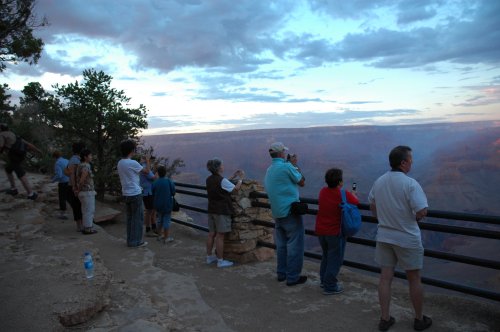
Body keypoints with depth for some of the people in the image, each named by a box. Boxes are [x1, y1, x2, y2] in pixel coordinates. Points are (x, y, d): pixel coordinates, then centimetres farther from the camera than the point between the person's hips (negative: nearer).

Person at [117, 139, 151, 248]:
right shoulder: (132, 163, -18)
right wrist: (147, 159, 7)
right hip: (135, 194, -8)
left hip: (126, 194, 8)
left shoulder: (120, 163, 7)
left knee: (130, 217, 16)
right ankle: (135, 241, 7)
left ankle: (130, 240, 22)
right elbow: (147, 171, -8)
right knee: (138, 218, 2)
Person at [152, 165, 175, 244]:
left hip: (158, 205, 3)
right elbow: (173, 192, -8)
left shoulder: (155, 183, -8)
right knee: (167, 220, 4)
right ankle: (166, 238, 9)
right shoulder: (169, 182, -14)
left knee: (159, 219, 19)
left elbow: (153, 194, -1)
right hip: (167, 204, -3)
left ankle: (159, 235, 30)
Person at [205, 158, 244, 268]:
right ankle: (220, 261, 5)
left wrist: (232, 177, 22)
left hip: (212, 210, 8)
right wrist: (240, 178, 7)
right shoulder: (222, 180, -18)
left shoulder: (209, 180, 7)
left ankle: (209, 257, 25)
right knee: (220, 236, -2)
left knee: (211, 234, 14)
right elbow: (236, 188, -8)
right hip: (222, 211, -8)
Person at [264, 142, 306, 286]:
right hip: (290, 212, -8)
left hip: (277, 213, 8)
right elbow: (302, 182, -4)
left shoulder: (269, 170, 12)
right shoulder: (287, 167, -13)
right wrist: (297, 170, 12)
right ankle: (292, 277, 6)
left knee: (281, 245, 16)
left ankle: (281, 274, 24)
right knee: (295, 245, 1)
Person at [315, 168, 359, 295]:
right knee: (335, 259, 6)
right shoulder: (344, 195, -17)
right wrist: (353, 194, 22)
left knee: (326, 255, 22)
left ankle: (324, 280, 34)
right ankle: (329, 286, 10)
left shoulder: (323, 191, -3)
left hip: (320, 230, 6)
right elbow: (356, 202, 1)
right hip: (335, 232, -6)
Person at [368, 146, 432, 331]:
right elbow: (422, 212, -22)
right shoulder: (410, 184, -19)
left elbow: (373, 208, 11)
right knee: (414, 280, 12)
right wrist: (415, 216, -1)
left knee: (385, 278, 10)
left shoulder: (379, 182, 1)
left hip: (384, 237, 5)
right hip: (407, 239, -5)